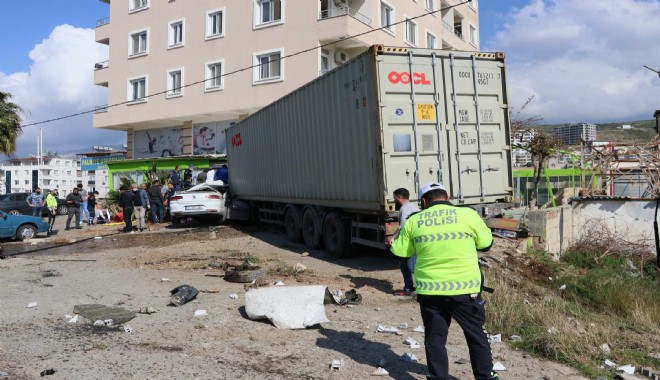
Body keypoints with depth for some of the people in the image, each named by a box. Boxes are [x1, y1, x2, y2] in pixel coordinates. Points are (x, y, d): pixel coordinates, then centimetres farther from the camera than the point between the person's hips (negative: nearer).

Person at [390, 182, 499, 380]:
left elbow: (400, 251, 8)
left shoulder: (413, 221, -1)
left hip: (430, 291, 1)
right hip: (465, 290, -1)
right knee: (477, 337, 16)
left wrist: (395, 240, 27)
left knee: (434, 339, 14)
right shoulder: (467, 214, -7)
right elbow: (486, 242, 6)